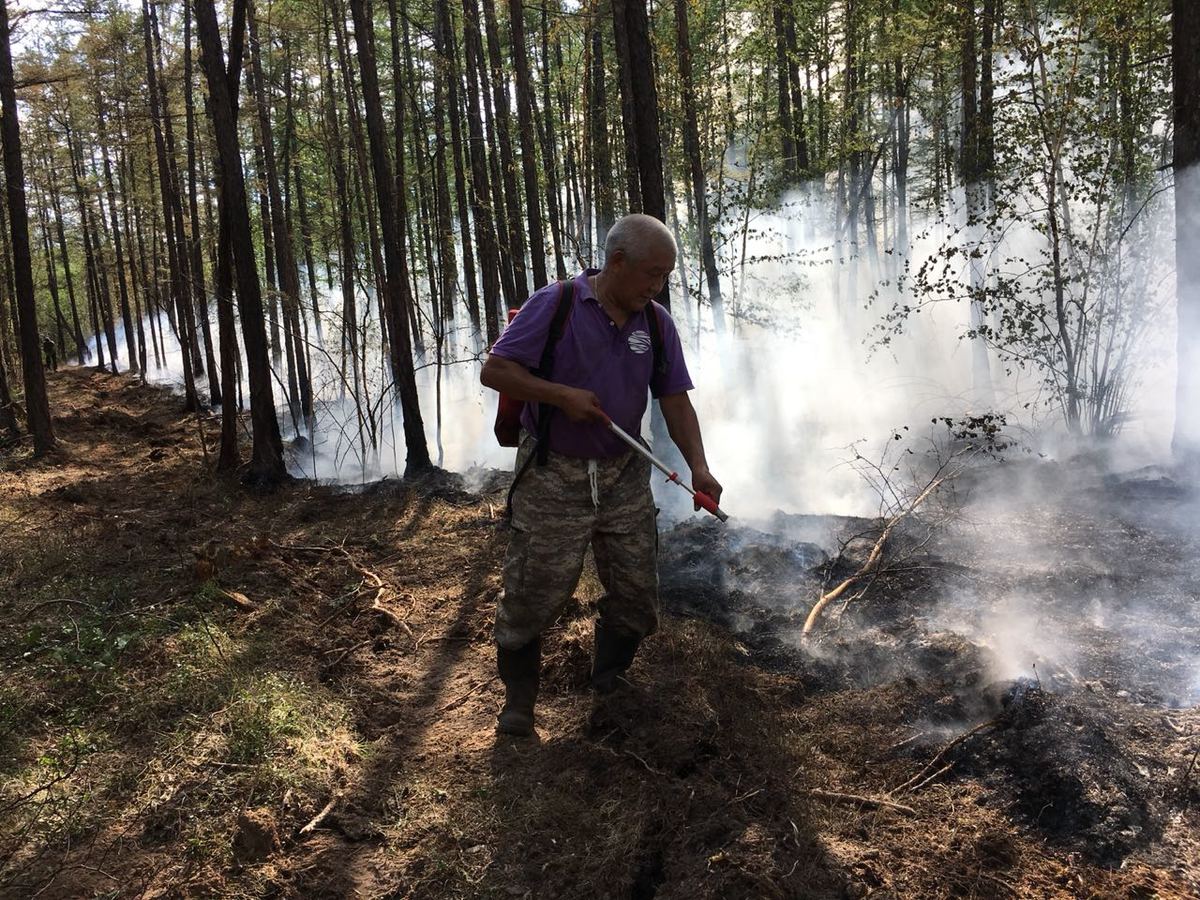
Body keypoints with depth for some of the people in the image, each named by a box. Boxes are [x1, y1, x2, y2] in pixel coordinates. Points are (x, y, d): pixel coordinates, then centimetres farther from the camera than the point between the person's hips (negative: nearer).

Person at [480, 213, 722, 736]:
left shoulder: (657, 324, 4)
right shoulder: (554, 305, -11)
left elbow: (675, 402, 2)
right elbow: (494, 370, -12)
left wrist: (698, 468, -12)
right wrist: (561, 395, -21)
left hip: (624, 478, 5)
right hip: (552, 478, -5)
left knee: (636, 591, 10)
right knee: (534, 593, 2)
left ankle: (610, 684, 34)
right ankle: (518, 697, 24)